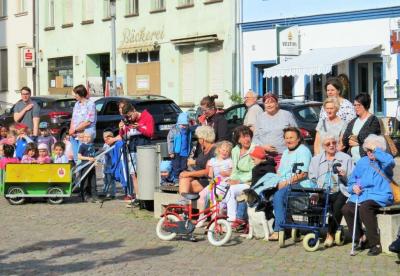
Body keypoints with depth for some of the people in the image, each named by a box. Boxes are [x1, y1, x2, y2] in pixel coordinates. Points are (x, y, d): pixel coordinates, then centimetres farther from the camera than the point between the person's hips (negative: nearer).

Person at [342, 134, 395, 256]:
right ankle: (361, 239, -2)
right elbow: (351, 182, 24)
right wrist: (354, 187, 0)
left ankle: (375, 244, -26)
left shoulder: (384, 162, 3)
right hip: (361, 195, 6)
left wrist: (375, 149, -17)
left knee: (364, 207, -35)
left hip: (380, 196, -6)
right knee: (346, 208, -21)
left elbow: (389, 161, -25)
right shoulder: (362, 162, 20)